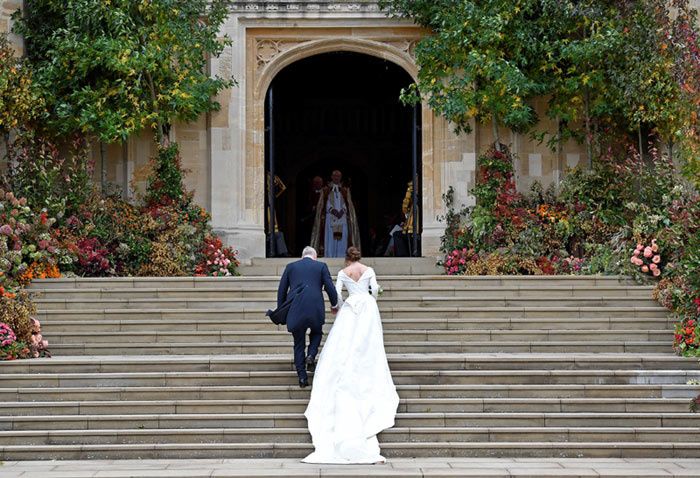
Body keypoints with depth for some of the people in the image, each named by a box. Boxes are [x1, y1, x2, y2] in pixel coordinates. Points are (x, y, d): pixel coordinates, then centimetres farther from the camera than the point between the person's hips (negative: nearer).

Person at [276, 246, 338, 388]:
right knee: (316, 333, 27)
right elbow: (330, 287, 2)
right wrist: (334, 305, 17)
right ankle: (311, 355, 2)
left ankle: (302, 377, 5)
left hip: (295, 311, 1)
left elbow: (281, 290, 11)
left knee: (298, 344, 10)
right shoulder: (321, 266, 7)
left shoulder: (291, 266, 12)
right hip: (315, 310, -1)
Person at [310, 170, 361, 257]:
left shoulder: (345, 190, 12)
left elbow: (348, 204, 7)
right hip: (330, 218, -2)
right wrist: (333, 211, -15)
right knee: (330, 240, -7)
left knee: (342, 240, -3)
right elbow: (322, 204, 0)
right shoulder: (326, 190, 7)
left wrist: (341, 212, -12)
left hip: (342, 217, 2)